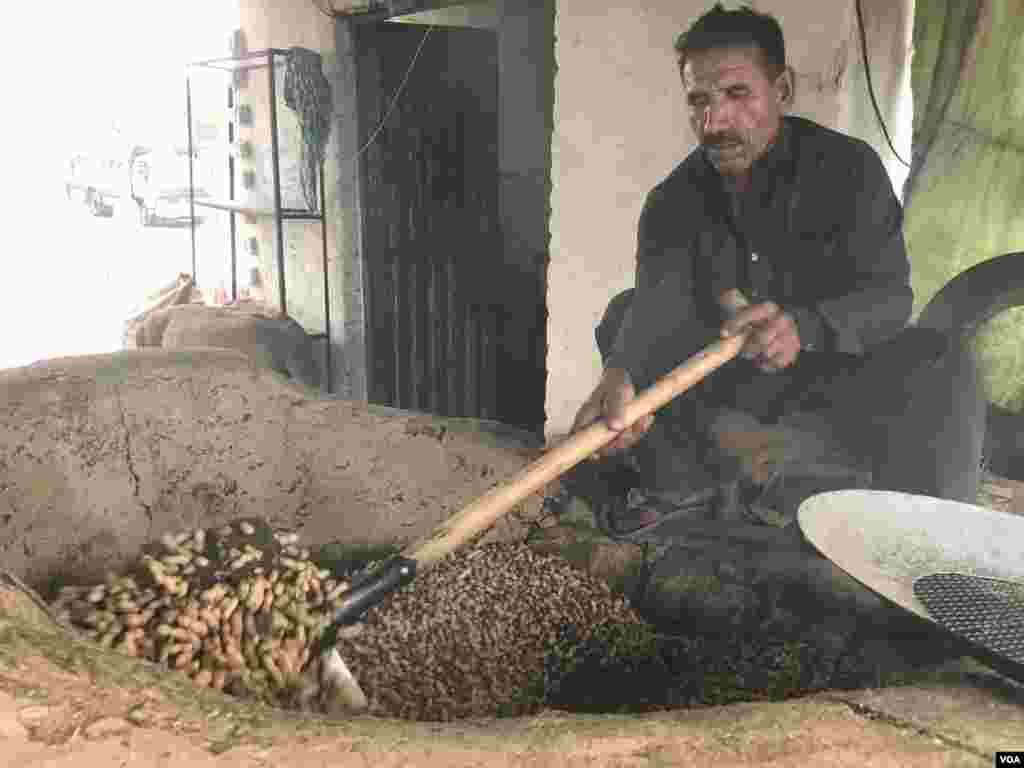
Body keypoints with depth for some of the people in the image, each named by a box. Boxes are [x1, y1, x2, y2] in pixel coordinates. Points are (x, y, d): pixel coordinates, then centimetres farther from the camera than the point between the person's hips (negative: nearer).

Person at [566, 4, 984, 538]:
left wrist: (804, 328, -43)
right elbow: (659, 298, -24)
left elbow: (890, 295, -20)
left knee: (939, 365, -27)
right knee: (624, 316, -19)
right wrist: (622, 374, -48)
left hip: (831, 378, -1)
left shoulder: (848, 168, -9)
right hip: (724, 386, 2)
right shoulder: (674, 199, -5)